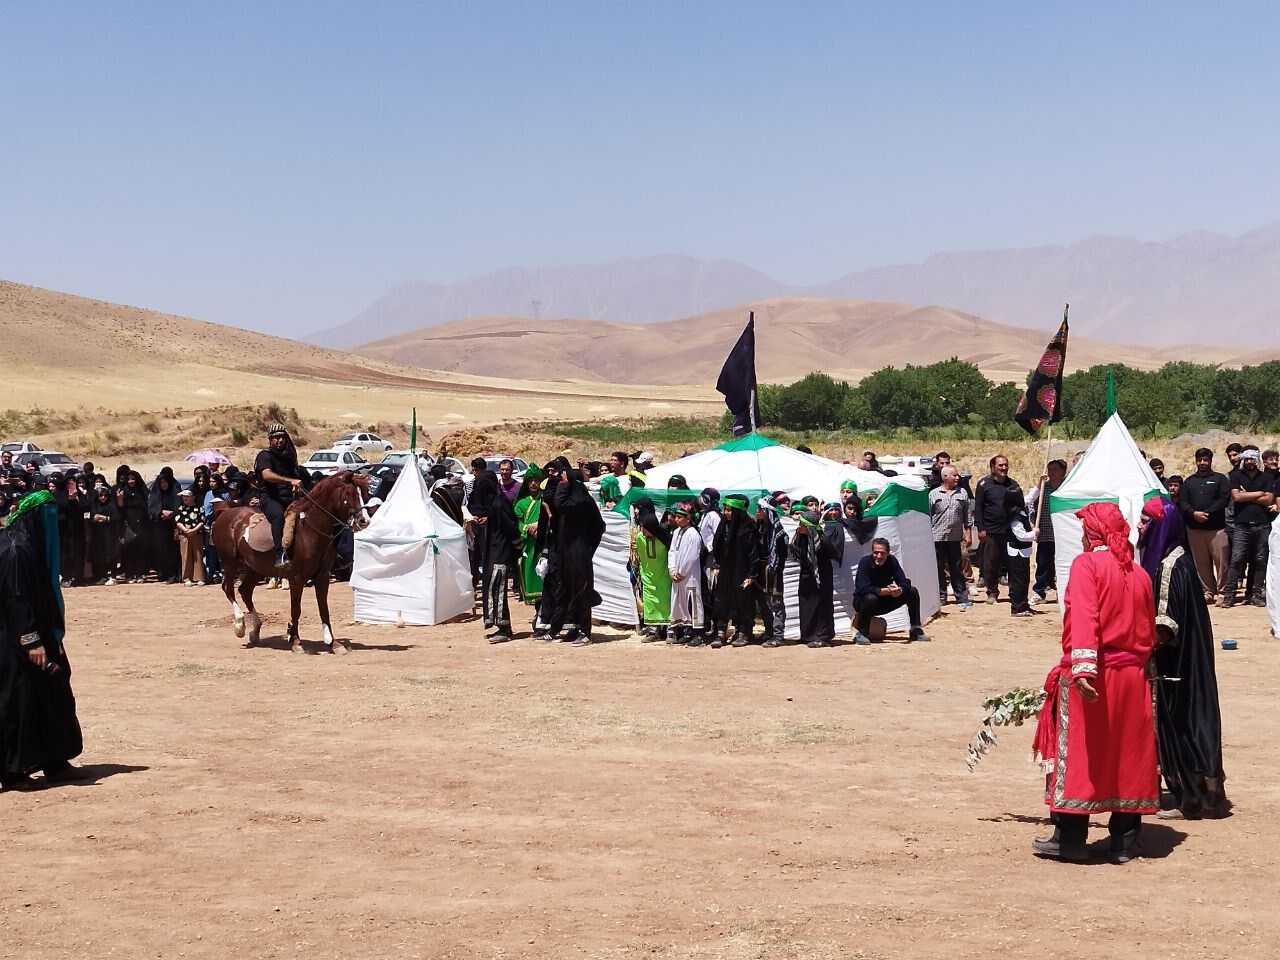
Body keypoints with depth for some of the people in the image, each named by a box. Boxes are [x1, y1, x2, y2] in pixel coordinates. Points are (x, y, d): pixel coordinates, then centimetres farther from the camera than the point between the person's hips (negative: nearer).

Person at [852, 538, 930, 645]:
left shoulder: (892, 561, -8)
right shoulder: (865, 562, -22)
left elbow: (905, 583, -11)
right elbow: (863, 588, -33)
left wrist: (899, 590, -35)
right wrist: (886, 591, -40)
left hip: (884, 603, 5)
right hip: (862, 602, -5)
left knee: (913, 592, -6)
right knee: (870, 598, -40)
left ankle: (915, 630, 1)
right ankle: (860, 632, -22)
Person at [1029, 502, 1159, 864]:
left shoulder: (1086, 564, -8)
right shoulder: (1139, 573, 10)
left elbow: (1083, 617, -22)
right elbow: (1148, 632, 13)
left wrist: (1082, 667, -30)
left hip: (1090, 675, -5)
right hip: (1132, 677, 5)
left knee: (1076, 754, 3)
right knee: (1126, 756, 11)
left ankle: (1069, 839, 7)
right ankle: (1124, 842, 15)